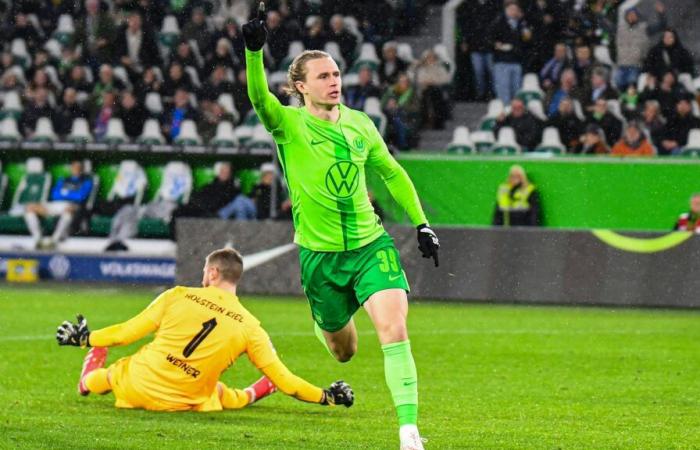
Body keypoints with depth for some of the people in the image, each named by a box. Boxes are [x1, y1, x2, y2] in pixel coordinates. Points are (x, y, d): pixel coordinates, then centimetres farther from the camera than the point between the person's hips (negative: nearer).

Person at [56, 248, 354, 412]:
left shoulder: (178, 296, -6)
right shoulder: (249, 327, -5)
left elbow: (127, 333, -2)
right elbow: (284, 381, -6)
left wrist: (85, 339, 14)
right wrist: (327, 396, 7)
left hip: (135, 386, 0)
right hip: (182, 404, 0)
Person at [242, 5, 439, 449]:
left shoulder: (360, 124, 2)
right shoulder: (288, 124, -9)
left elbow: (392, 173, 17)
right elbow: (259, 97, -32)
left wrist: (422, 225, 14)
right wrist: (255, 50, -50)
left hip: (371, 245, 2)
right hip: (319, 254, -2)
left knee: (395, 332, -18)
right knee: (343, 349, 13)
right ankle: (331, 321, 51)